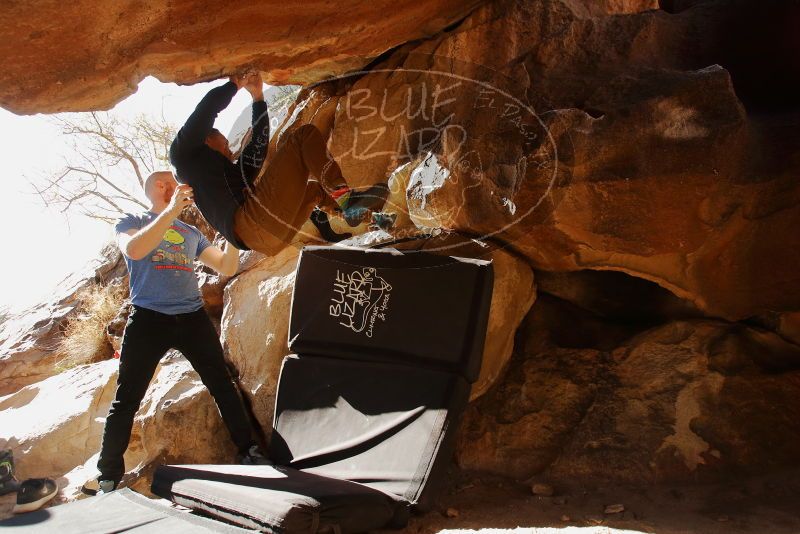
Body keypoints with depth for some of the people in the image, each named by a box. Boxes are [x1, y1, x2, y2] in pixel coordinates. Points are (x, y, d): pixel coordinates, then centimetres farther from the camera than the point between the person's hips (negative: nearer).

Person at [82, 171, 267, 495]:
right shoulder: (132, 222, 9)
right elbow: (133, 249, -15)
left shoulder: (191, 233, 20)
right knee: (127, 398, 0)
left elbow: (227, 267, 11)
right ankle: (108, 474, 12)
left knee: (223, 385, 3)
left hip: (192, 317, 3)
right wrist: (171, 211, -18)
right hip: (148, 318, -3)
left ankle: (249, 451, 12)